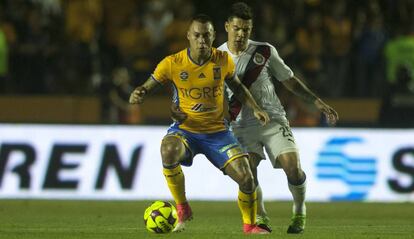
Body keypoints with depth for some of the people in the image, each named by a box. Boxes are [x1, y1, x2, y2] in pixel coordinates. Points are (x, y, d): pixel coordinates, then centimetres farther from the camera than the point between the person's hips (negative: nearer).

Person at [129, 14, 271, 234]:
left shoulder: (223, 60, -6)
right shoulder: (172, 63, -13)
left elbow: (237, 86, 14)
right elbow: (147, 88, -6)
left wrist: (255, 109, 2)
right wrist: (137, 95, -29)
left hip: (217, 131, 2)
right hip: (185, 130, -2)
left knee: (246, 178, -12)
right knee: (168, 151, -37)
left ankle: (250, 225, 18)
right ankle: (182, 210, -16)